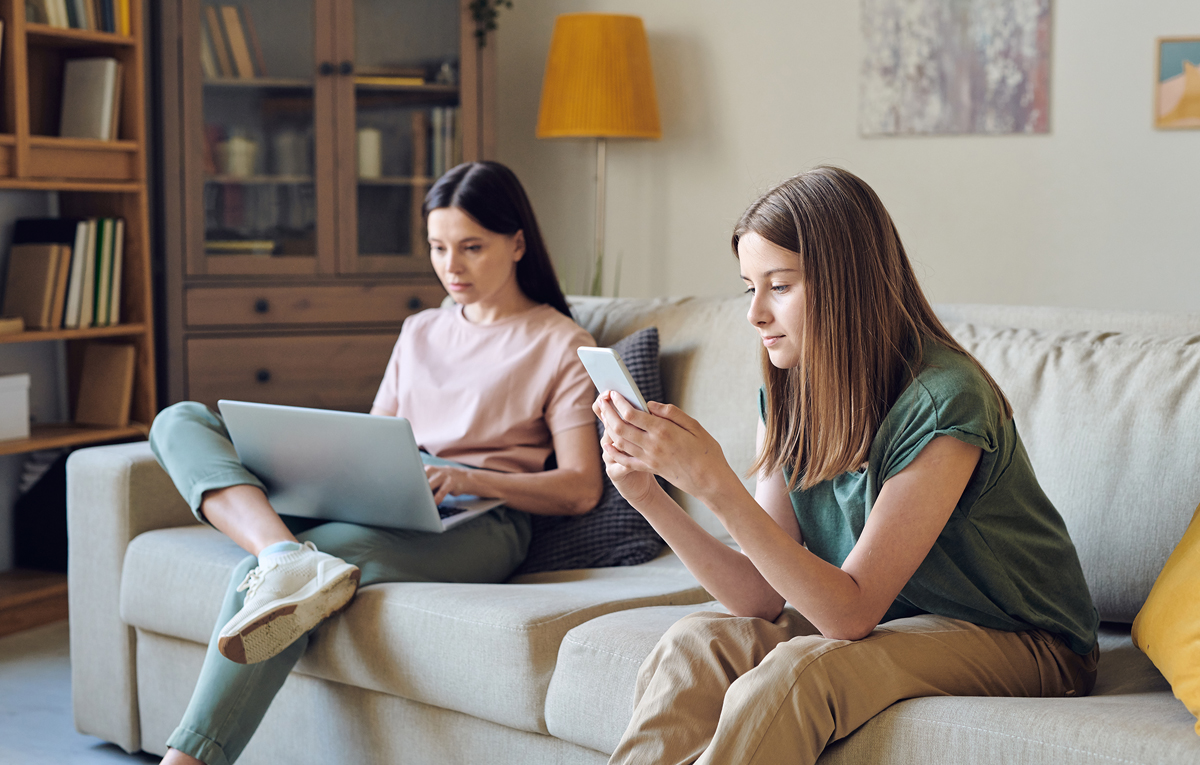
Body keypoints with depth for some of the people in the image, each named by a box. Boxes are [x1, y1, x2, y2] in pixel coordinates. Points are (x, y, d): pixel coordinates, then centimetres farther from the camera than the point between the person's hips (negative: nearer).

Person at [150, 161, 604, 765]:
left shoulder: (561, 345, 8)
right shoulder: (419, 333, 27)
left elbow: (580, 490, -2)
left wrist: (470, 478, -19)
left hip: (474, 520, -7)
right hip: (375, 505, 7)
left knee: (258, 576, -32)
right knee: (181, 422, -13)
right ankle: (287, 555, -39)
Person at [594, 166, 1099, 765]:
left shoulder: (942, 401, -24)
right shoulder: (787, 398, -1)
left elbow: (852, 612, -26)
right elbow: (763, 598, -6)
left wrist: (713, 484, -34)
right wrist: (649, 495, -19)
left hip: (1018, 642, -6)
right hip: (883, 621, 6)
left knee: (795, 674, -31)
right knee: (696, 644, -20)